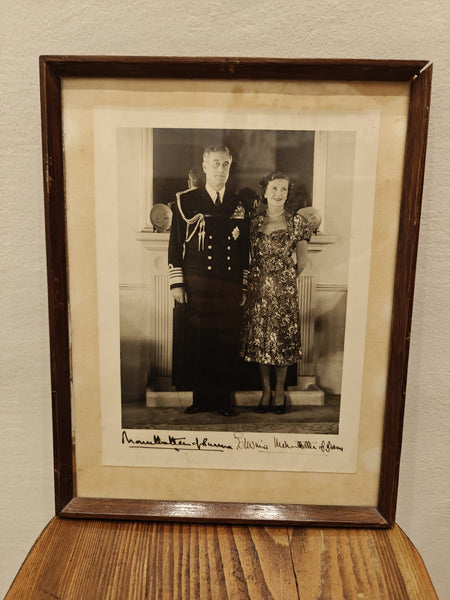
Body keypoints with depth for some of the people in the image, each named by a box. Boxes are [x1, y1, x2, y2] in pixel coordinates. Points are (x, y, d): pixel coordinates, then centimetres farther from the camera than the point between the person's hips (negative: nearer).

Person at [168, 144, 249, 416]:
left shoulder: (239, 205, 11)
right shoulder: (186, 201, 3)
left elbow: (245, 249, 12)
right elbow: (175, 244, 0)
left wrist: (244, 287, 8)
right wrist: (177, 283, -6)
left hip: (230, 289, 2)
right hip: (195, 286, -2)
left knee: (227, 344, 6)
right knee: (196, 343, 3)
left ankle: (224, 398, 22)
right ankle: (201, 397, 20)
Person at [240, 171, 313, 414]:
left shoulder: (297, 222, 1)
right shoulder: (254, 222, 6)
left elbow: (302, 261, 7)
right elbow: (247, 257, 11)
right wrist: (264, 278, 6)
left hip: (284, 289, -2)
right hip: (257, 288, 2)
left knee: (281, 339, 4)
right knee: (259, 339, 7)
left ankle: (279, 391, 21)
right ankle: (266, 390, 22)